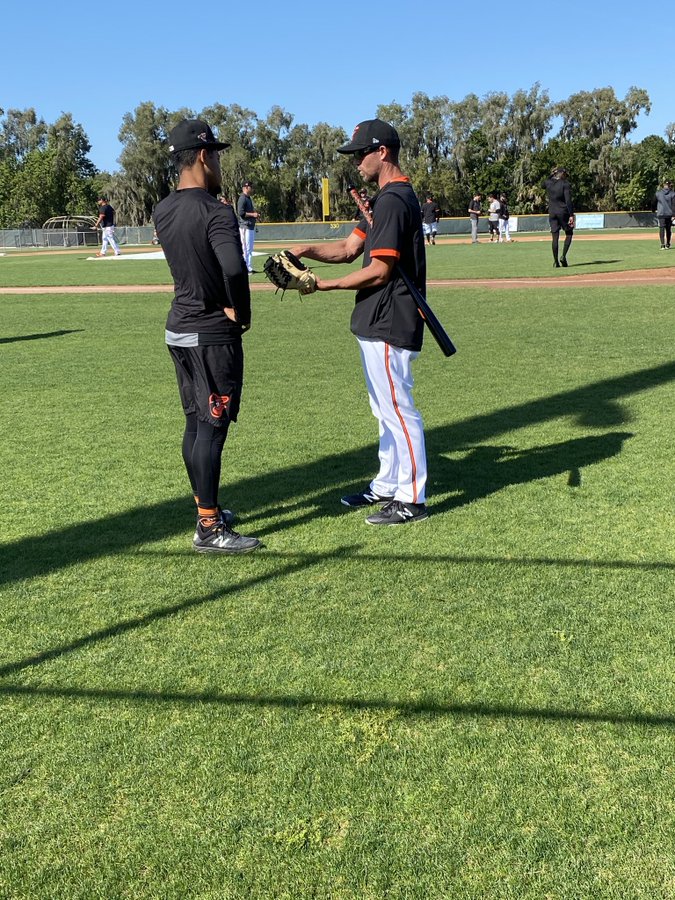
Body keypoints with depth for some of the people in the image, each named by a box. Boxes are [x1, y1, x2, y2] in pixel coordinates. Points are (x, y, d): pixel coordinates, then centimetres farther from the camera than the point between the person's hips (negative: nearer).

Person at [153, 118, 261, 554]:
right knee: (212, 427, -4)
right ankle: (209, 529, 3)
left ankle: (206, 509, 29)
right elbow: (233, 267, -34)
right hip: (213, 335, -8)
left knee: (196, 424, 16)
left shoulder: (162, 211, 7)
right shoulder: (215, 211, -18)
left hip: (179, 329, 8)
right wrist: (241, 312, -17)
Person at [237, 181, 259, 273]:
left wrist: (255, 215, 11)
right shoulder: (242, 198, -12)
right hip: (245, 226, -10)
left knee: (250, 248, 12)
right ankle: (246, 268, -7)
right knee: (246, 248, -9)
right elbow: (240, 213, -20)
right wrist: (253, 214, -19)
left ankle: (249, 268, 17)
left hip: (251, 226, 10)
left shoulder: (248, 198, 19)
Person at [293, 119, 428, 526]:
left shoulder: (393, 200, -17)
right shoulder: (389, 197, 17)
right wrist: (307, 250, -2)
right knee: (387, 409, 18)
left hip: (388, 326, -11)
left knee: (398, 409, -3)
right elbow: (349, 248, 14)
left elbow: (379, 271, -21)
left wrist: (323, 285, -17)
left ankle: (411, 499, 6)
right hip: (379, 323, 11)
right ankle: (388, 485, 30)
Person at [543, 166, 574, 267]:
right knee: (569, 234, 10)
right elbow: (568, 201, -14)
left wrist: (552, 174, 24)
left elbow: (544, 184, 32)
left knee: (555, 237, 4)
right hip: (563, 212, -4)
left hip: (552, 213, 4)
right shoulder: (565, 184, -7)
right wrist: (571, 215, -15)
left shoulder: (548, 183, 5)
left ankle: (556, 261, 0)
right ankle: (563, 256, -7)